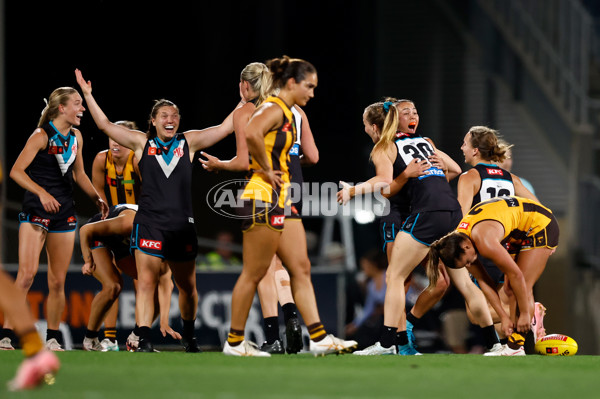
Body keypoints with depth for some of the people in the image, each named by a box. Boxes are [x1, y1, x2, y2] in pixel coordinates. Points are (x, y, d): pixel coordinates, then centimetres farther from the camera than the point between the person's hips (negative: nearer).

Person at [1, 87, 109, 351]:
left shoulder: (76, 137, 10)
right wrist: (42, 192, -27)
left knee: (58, 281, 7)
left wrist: (97, 198, 10)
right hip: (36, 210, -6)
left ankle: (53, 338, 17)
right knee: (27, 273, -18)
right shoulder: (42, 136, -9)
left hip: (64, 213, 6)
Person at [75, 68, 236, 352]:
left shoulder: (189, 142, 7)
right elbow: (105, 125, 2)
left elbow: (225, 128, 7)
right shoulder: (142, 143, 5)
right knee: (146, 283, -11)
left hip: (182, 225, 2)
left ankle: (188, 336, 33)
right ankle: (144, 341, -13)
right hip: (149, 222, -2)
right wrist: (87, 95, -4)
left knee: (187, 287, 13)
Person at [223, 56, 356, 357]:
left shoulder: (287, 113, 17)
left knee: (301, 269, 6)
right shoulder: (274, 109, -13)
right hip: (264, 197, -10)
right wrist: (267, 170, -22)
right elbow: (251, 133, -33)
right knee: (254, 273, -4)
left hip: (282, 200, 10)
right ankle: (234, 342, 4)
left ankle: (319, 338, 4)